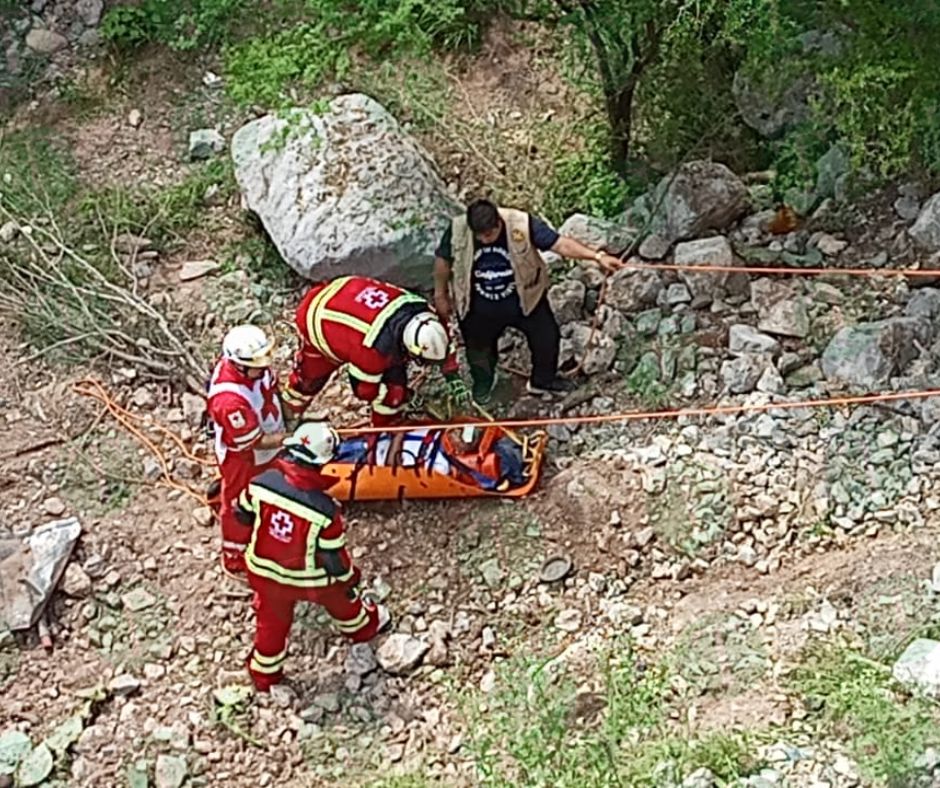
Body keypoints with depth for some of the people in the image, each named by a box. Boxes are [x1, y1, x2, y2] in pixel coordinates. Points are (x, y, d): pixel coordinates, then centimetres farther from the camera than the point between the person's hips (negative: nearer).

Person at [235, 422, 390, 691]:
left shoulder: (261, 483, -25)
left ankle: (264, 674, 47)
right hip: (308, 579, -2)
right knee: (339, 596, 30)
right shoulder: (324, 510, -34)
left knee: (272, 621, 27)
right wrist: (349, 579, 0)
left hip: (263, 571, 3)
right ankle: (363, 627, 59)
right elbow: (334, 557, -20)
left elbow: (244, 515, -4)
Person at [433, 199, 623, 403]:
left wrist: (597, 256, -38)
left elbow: (560, 243, -29)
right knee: (479, 348, 20)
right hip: (479, 306, 0)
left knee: (546, 338, 14)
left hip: (524, 299, 0)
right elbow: (443, 260, -7)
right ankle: (483, 383, 52)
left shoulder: (522, 225, -28)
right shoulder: (457, 231, -25)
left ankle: (542, 381, 42)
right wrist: (440, 295, 3)